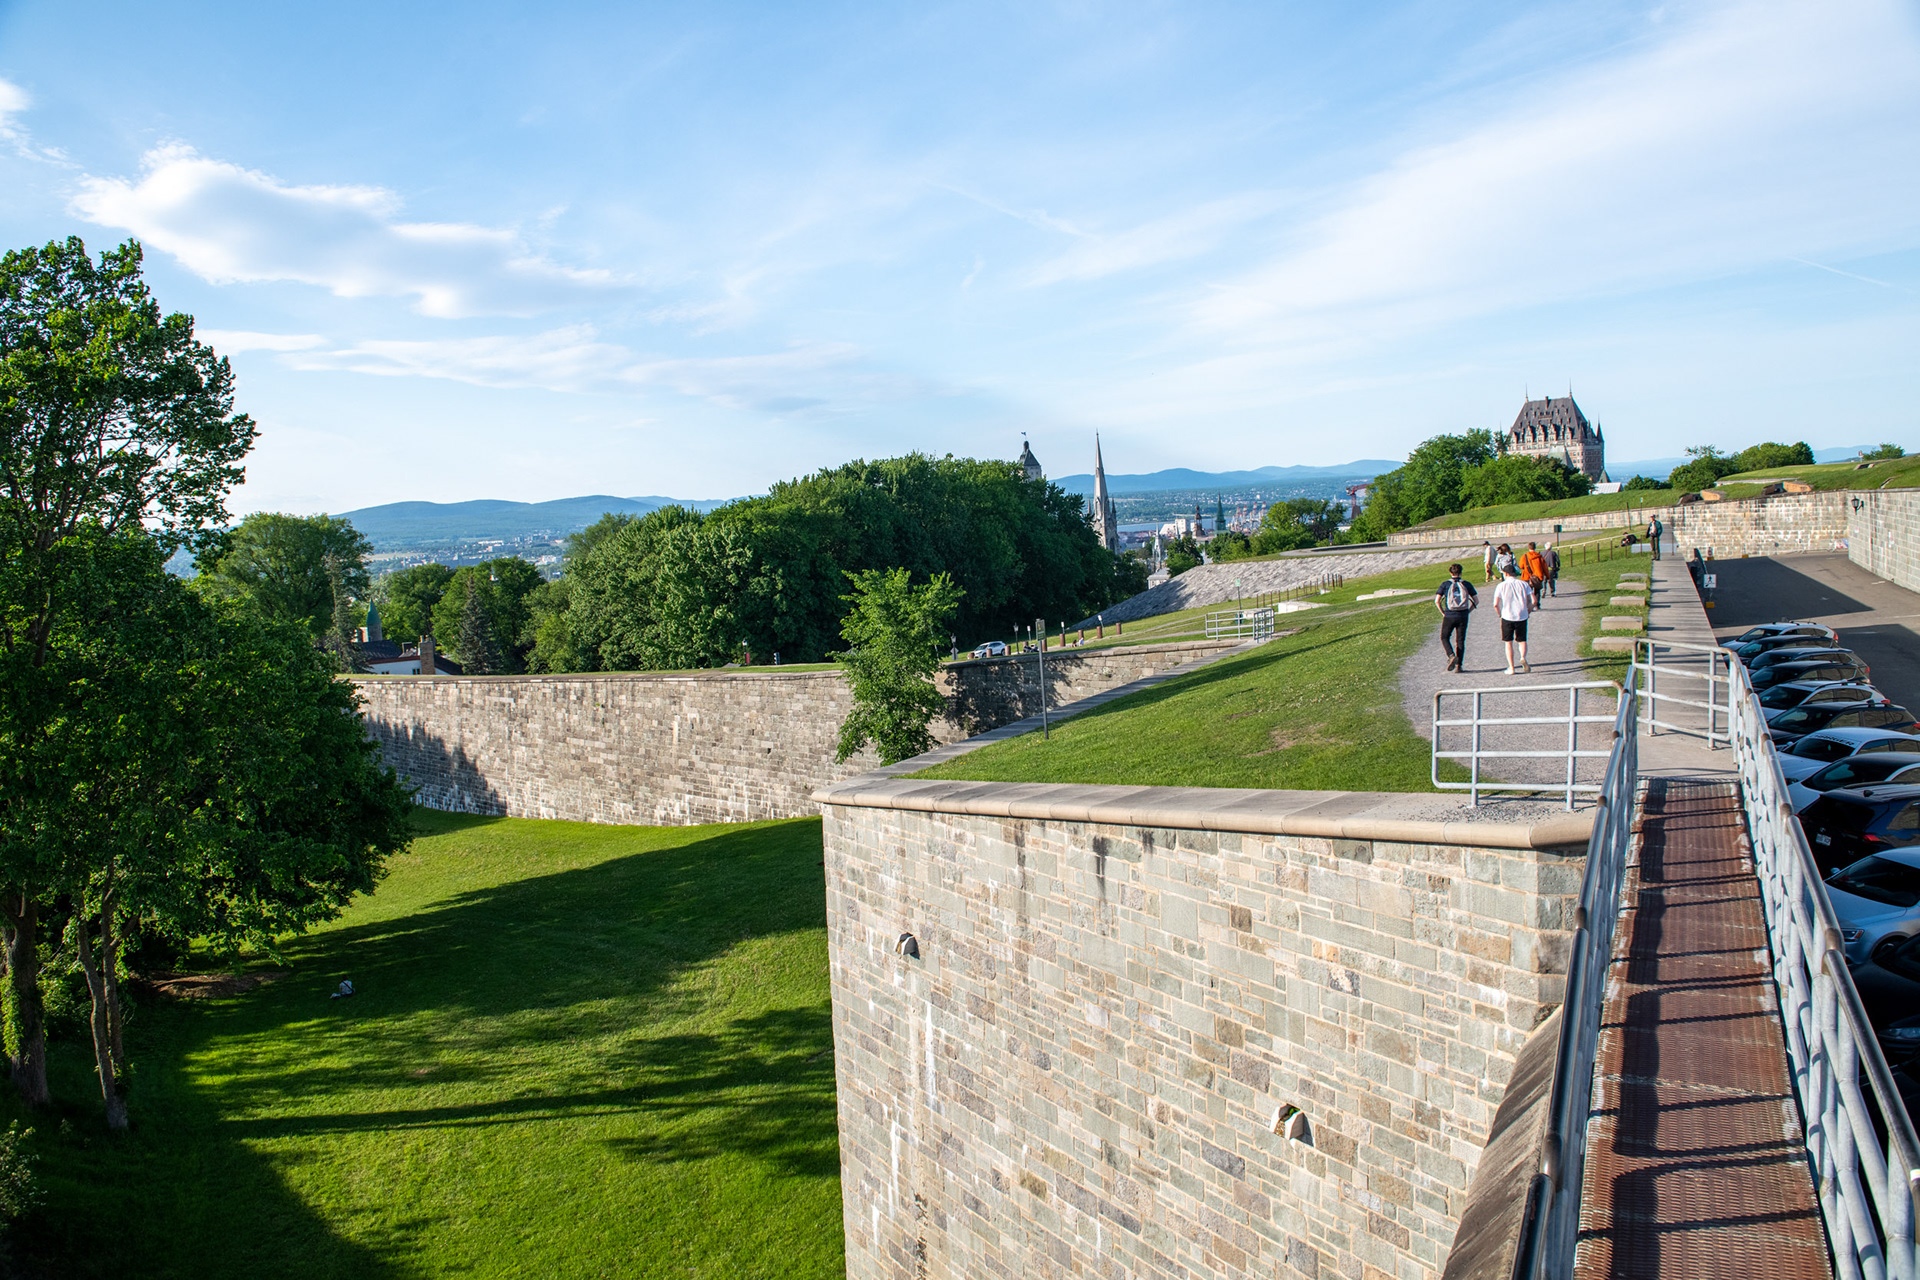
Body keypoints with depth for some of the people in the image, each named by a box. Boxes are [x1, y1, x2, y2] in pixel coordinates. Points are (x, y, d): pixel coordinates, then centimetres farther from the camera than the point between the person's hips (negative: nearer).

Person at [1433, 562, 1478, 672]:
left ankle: (1452, 656, -9)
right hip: (1463, 616, 2)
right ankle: (1459, 665, 6)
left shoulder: (1445, 584, -2)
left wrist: (1443, 613, 3)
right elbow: (1476, 601, 3)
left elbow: (1437, 601, -8)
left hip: (1449, 617, -2)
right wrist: (1468, 611, 11)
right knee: (1460, 641, 10)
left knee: (1444, 638, 14)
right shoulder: (1467, 584, 3)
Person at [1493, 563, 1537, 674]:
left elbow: (1496, 604, -11)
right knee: (1522, 640, 15)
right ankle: (1523, 657, -14)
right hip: (1522, 617, 2)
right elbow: (1534, 601, -2)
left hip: (1507, 617, -2)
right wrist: (1528, 611, 13)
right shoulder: (1523, 584, 4)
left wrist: (1500, 614, 7)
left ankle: (1511, 668, 6)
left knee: (1509, 643, 9)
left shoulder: (1501, 586, -2)